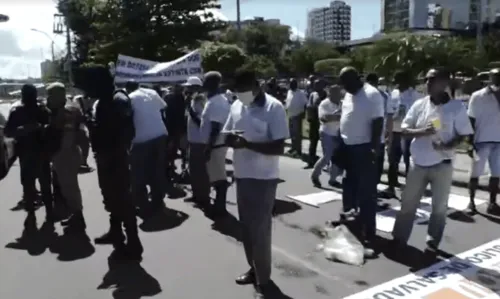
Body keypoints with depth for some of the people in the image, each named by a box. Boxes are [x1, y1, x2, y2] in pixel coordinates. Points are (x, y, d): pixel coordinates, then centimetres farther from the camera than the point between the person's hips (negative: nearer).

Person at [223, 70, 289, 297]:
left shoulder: (274, 108, -15)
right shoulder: (236, 106, 4)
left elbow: (279, 148, -18)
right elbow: (226, 135, 13)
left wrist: (247, 144, -28)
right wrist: (230, 139, -11)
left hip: (264, 178, -6)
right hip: (242, 175, 6)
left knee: (260, 229, 2)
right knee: (247, 226, 16)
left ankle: (263, 278, 20)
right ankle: (254, 269, 35)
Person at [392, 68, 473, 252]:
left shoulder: (456, 107, -6)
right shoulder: (419, 104, 0)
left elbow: (463, 135, -3)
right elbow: (404, 130, 0)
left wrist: (448, 146, -23)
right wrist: (422, 131, -20)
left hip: (442, 165, -2)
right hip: (418, 164, 2)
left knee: (439, 207, 8)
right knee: (408, 202, 9)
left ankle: (432, 242, 25)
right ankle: (399, 238, 22)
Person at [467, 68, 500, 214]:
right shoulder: (477, 96, -1)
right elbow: (471, 121, -1)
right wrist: (470, 143, -6)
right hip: (482, 140, -3)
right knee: (475, 173, 4)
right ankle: (471, 202, 15)